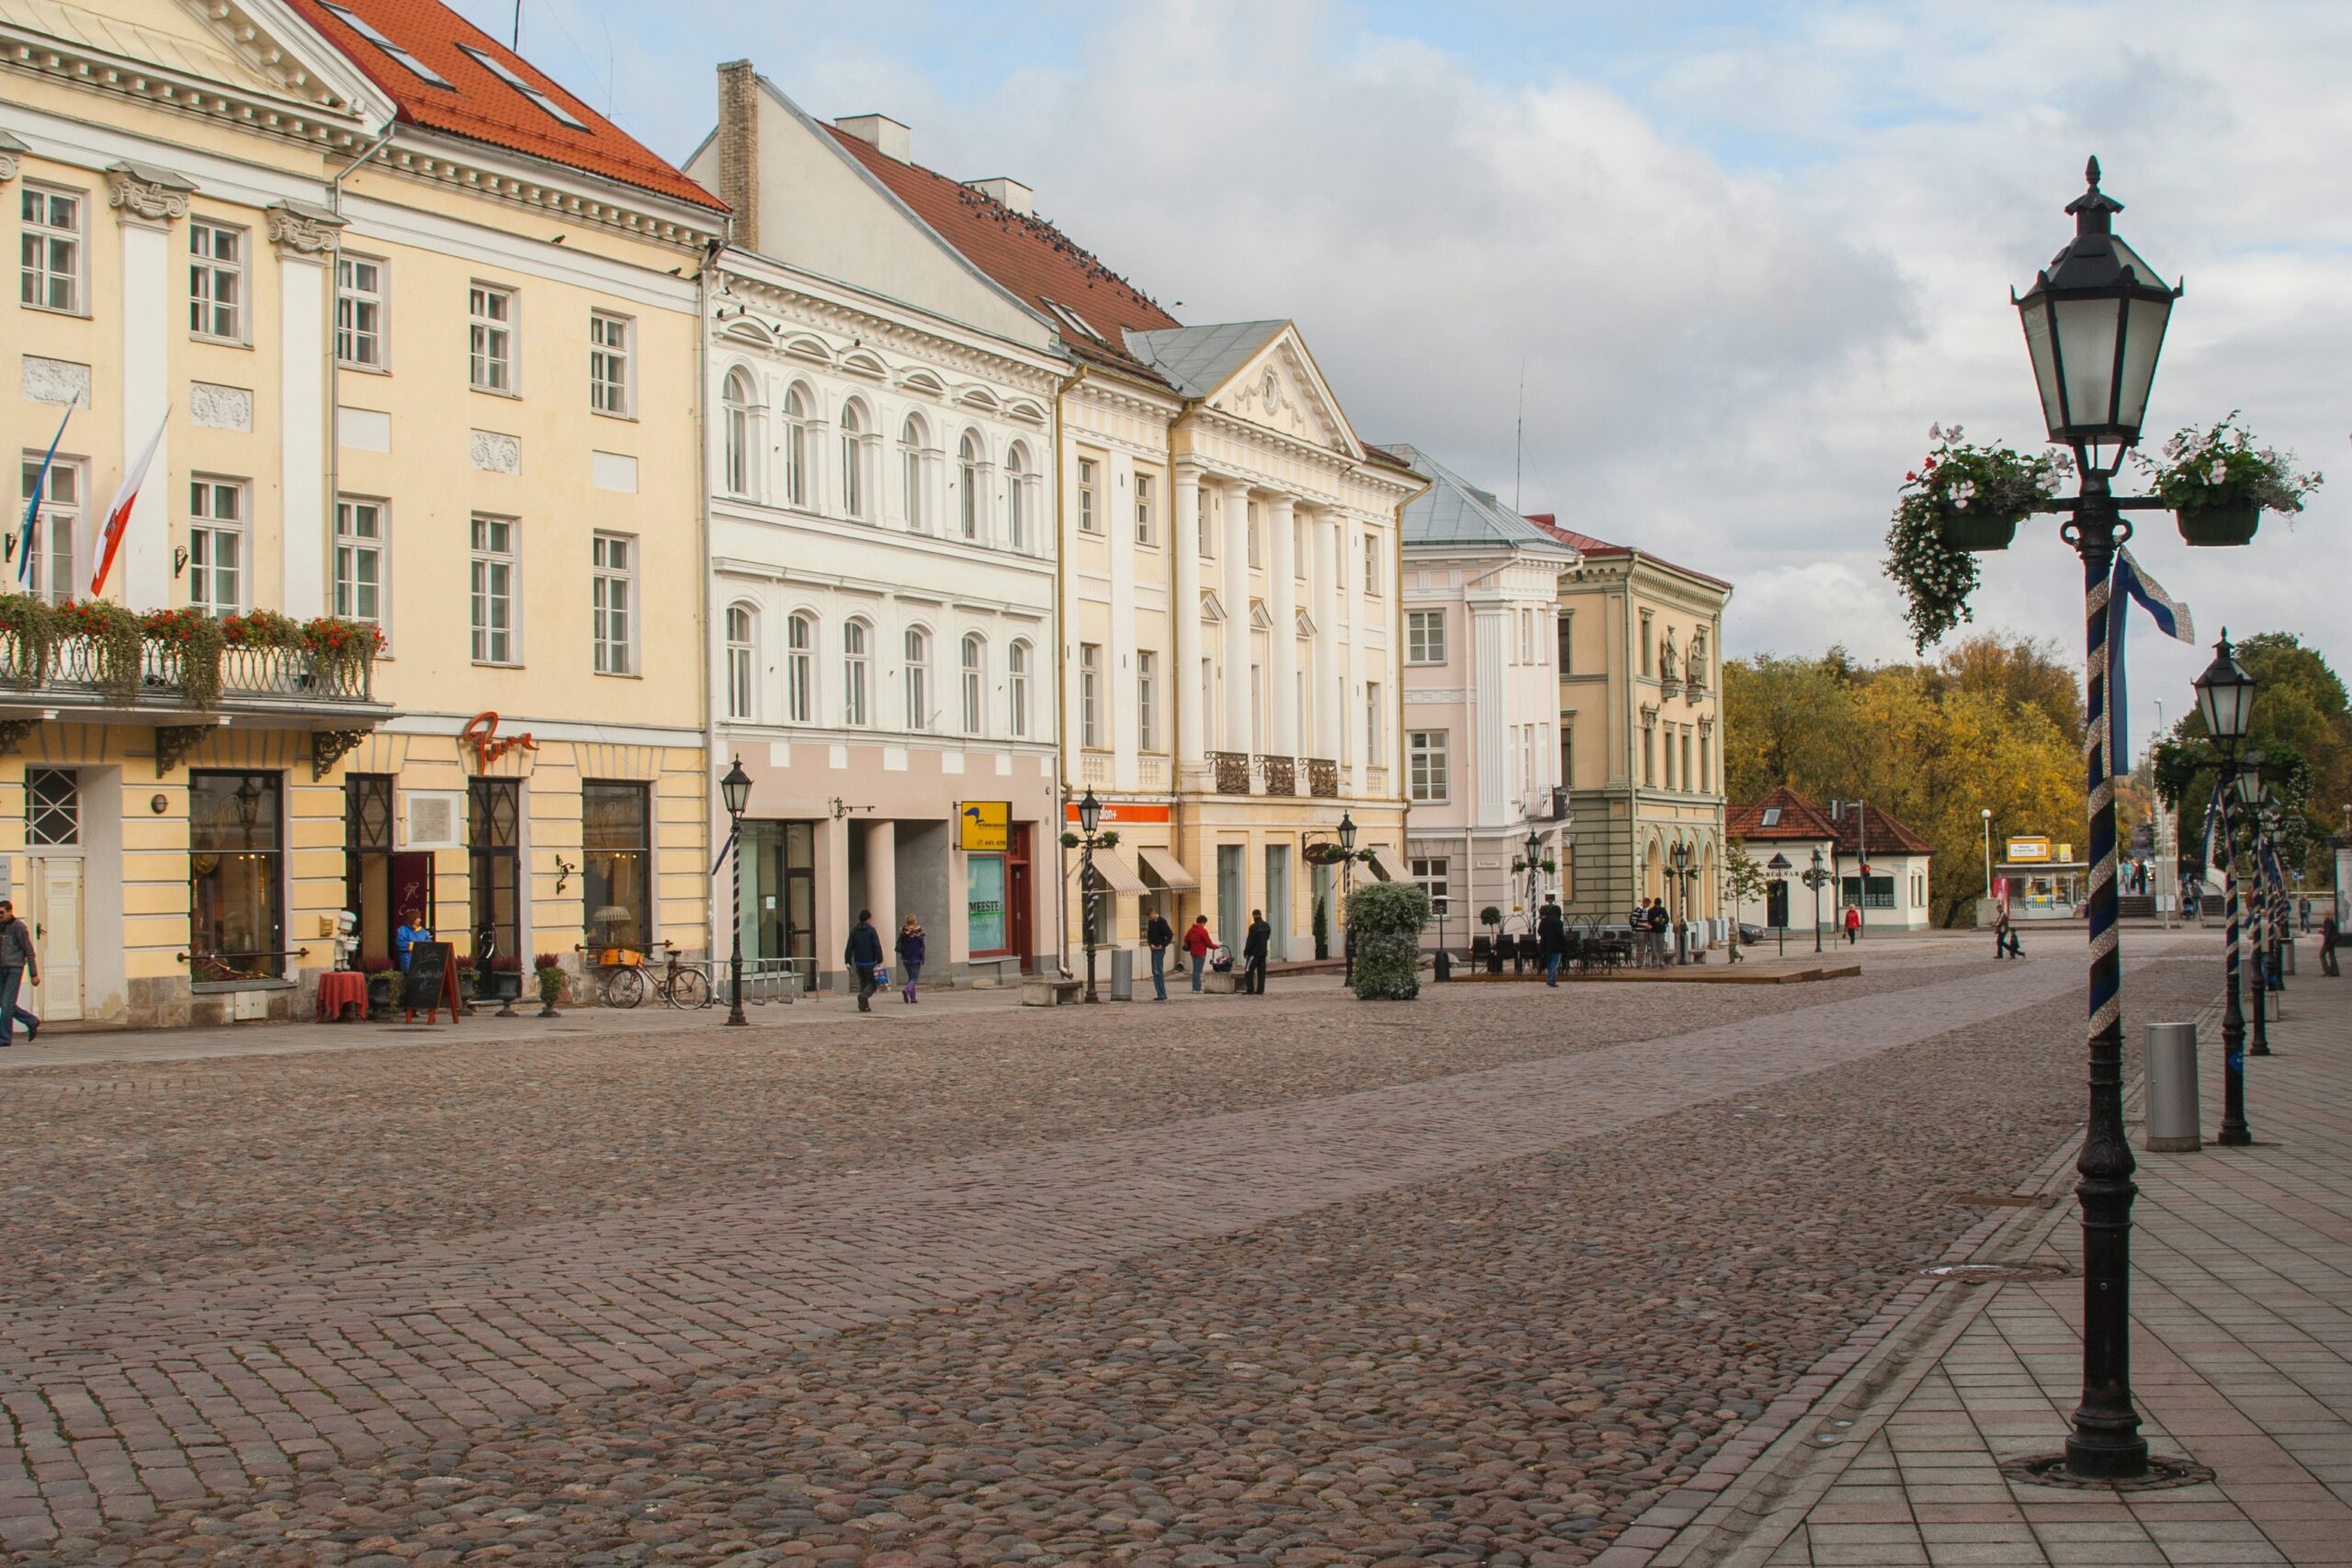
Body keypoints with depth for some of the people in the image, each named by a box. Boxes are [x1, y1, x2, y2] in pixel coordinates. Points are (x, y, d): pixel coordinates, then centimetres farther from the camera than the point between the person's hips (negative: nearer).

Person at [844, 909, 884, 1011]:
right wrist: (879, 961, -10)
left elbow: (849, 947, 5)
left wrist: (848, 962, 8)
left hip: (858, 963, 5)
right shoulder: (871, 930, -8)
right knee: (873, 983, 4)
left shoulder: (854, 931, 6)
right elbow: (877, 947, -13)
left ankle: (864, 1006, 9)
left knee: (863, 983, 14)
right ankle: (863, 995, -23)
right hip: (870, 963, -5)